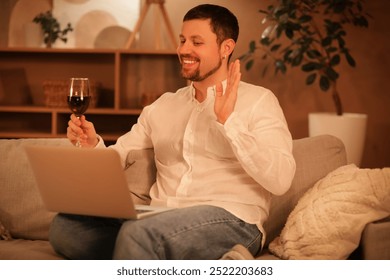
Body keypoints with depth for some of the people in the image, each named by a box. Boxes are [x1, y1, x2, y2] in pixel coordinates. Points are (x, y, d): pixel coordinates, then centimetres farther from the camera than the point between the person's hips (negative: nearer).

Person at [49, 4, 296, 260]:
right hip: (161, 221, 6)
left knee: (138, 234, -35)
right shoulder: (163, 105, 20)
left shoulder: (258, 100, 3)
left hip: (230, 221, -6)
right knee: (65, 225, -18)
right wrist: (92, 145, -5)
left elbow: (280, 180, -11)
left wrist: (229, 120, -16)